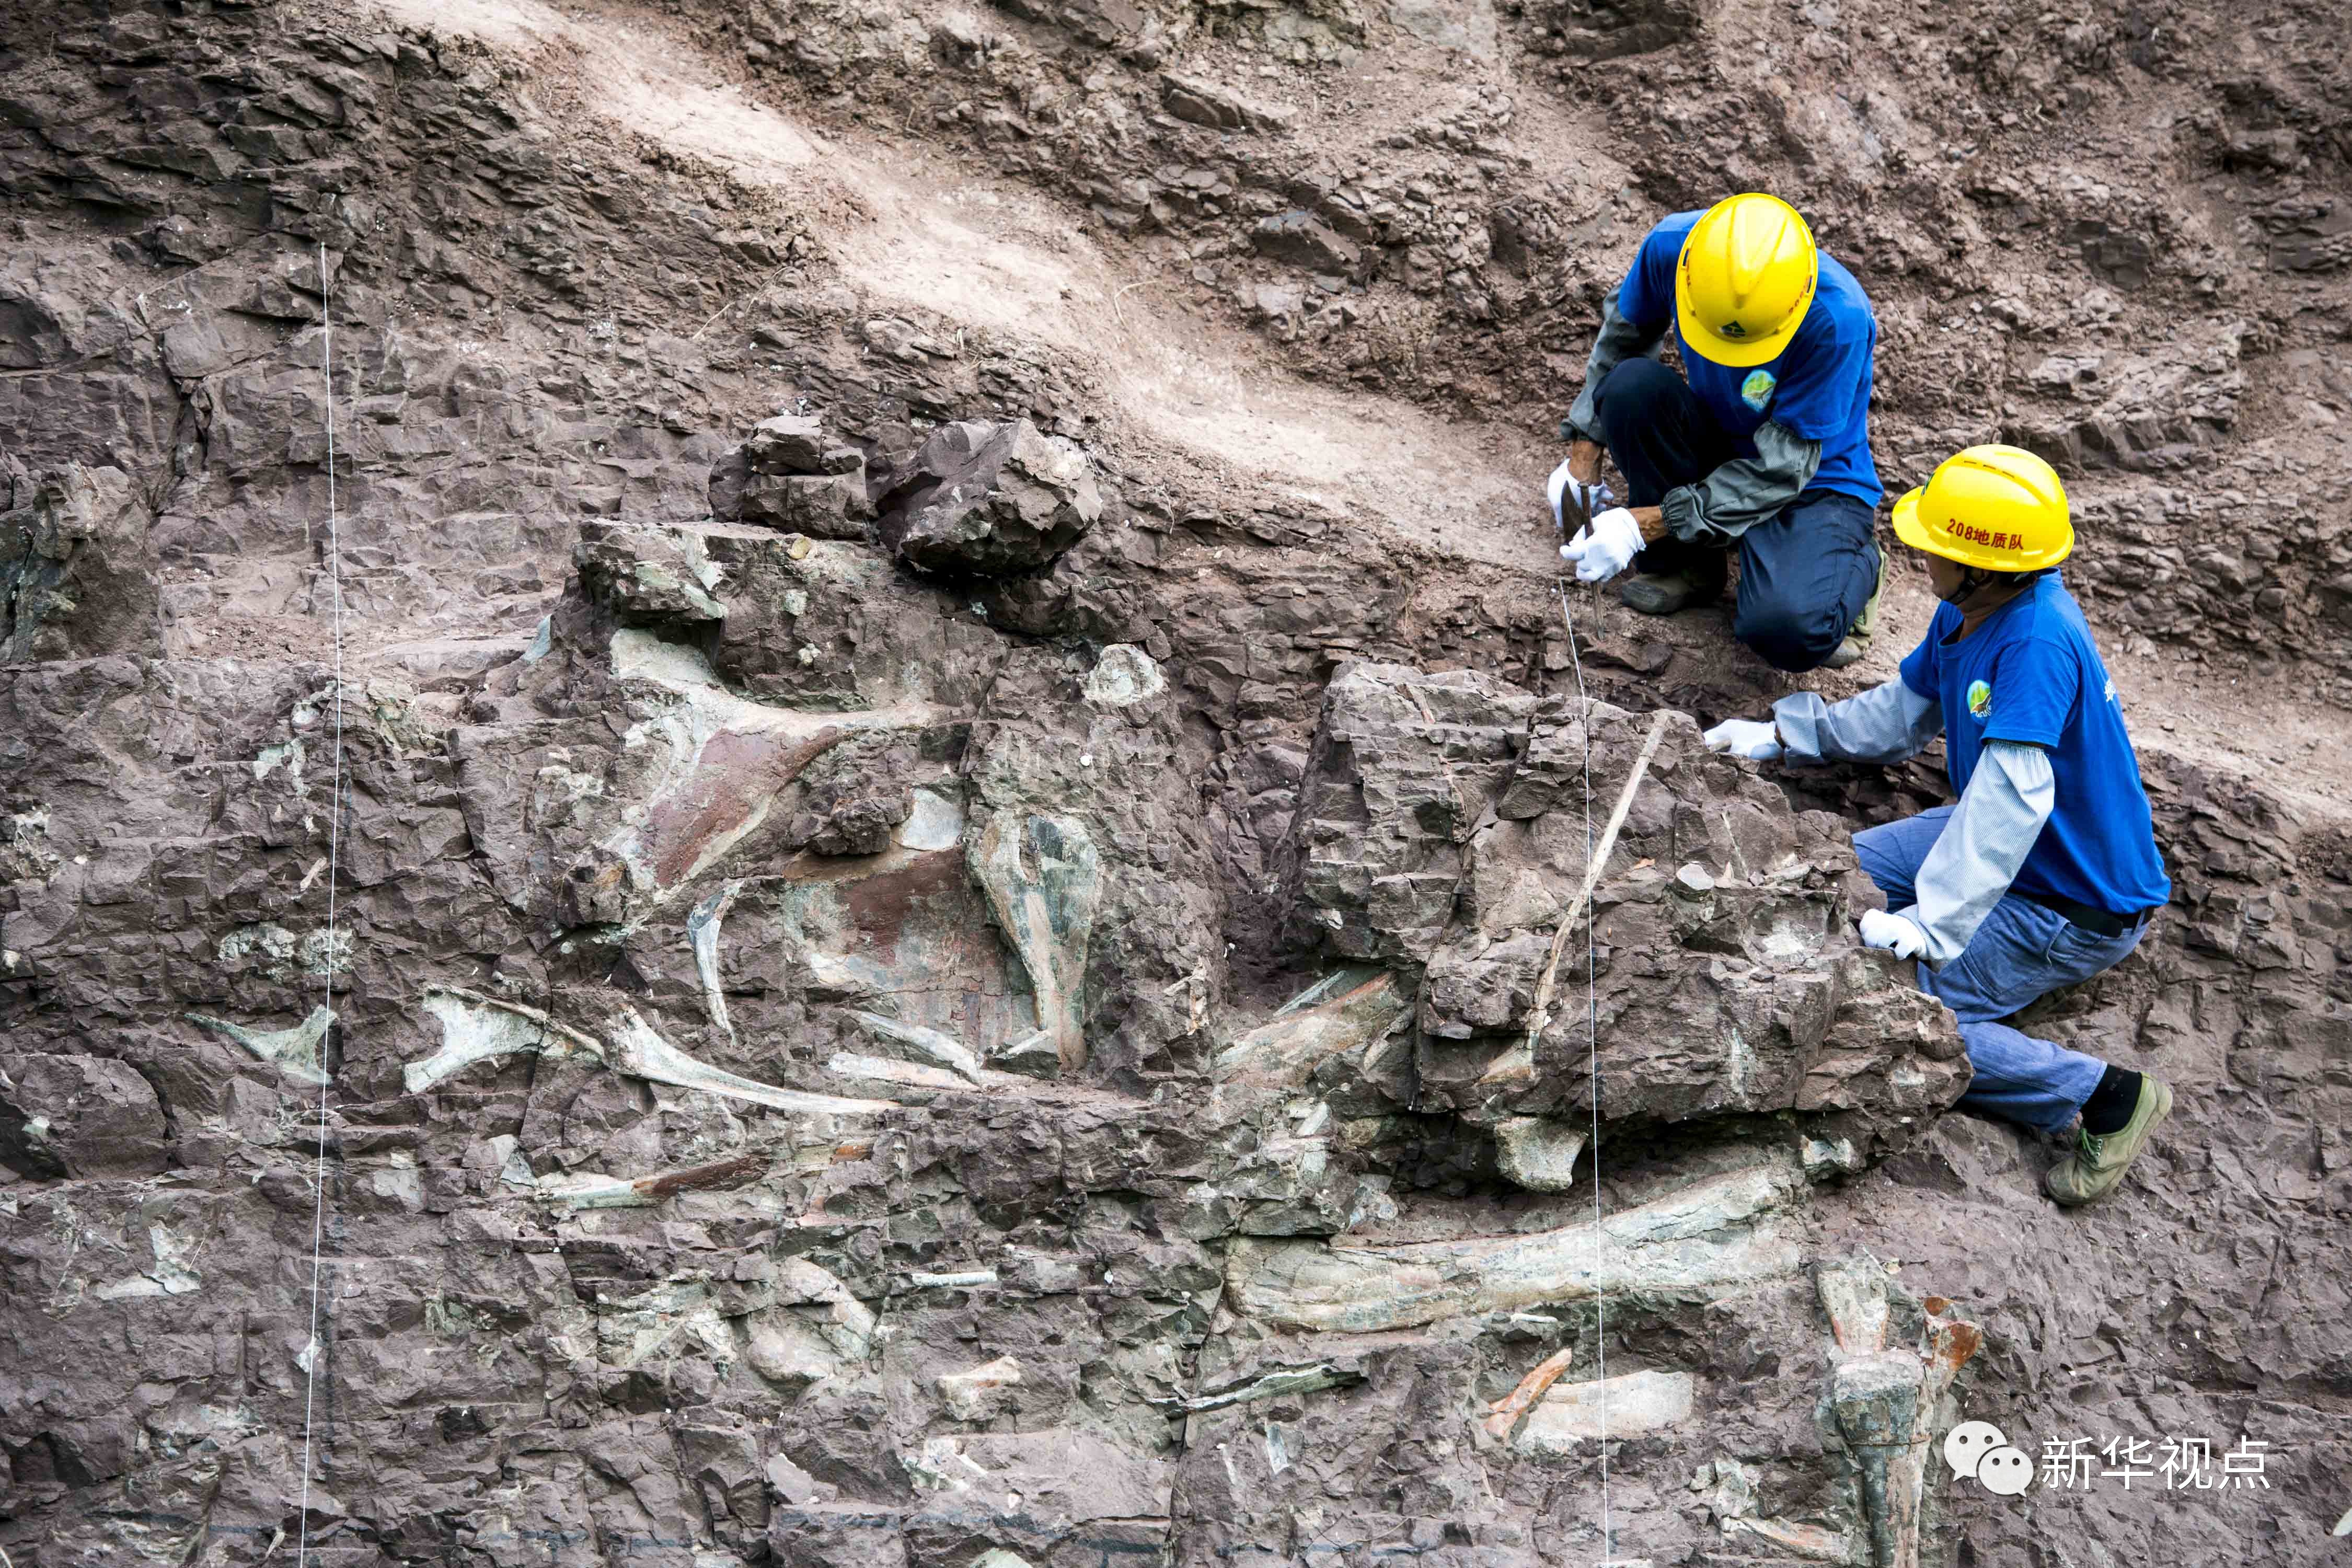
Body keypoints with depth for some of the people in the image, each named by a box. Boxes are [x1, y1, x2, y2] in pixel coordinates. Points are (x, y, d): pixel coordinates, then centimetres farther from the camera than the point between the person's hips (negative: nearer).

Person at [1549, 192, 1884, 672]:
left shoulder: (1839, 318, -34)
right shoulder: (1671, 246, -21)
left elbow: (1781, 469, -27)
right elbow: (1624, 332, 3)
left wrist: (1644, 524, -30)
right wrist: (1583, 461, -2)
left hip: (1817, 482, -5)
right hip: (1718, 443, 5)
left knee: (1785, 631, -34)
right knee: (1633, 384, -28)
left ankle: (1855, 567, 4)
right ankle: (1686, 563, -6)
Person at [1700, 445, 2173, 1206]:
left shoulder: (2038, 642, -33)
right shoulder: (1964, 614, -4)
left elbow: (2012, 795, -40)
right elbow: (1904, 712, 15)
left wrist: (1932, 926, -43)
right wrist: (1782, 735, 9)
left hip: (2078, 908, -10)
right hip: (2016, 851, 10)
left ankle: (2106, 1094, -9)